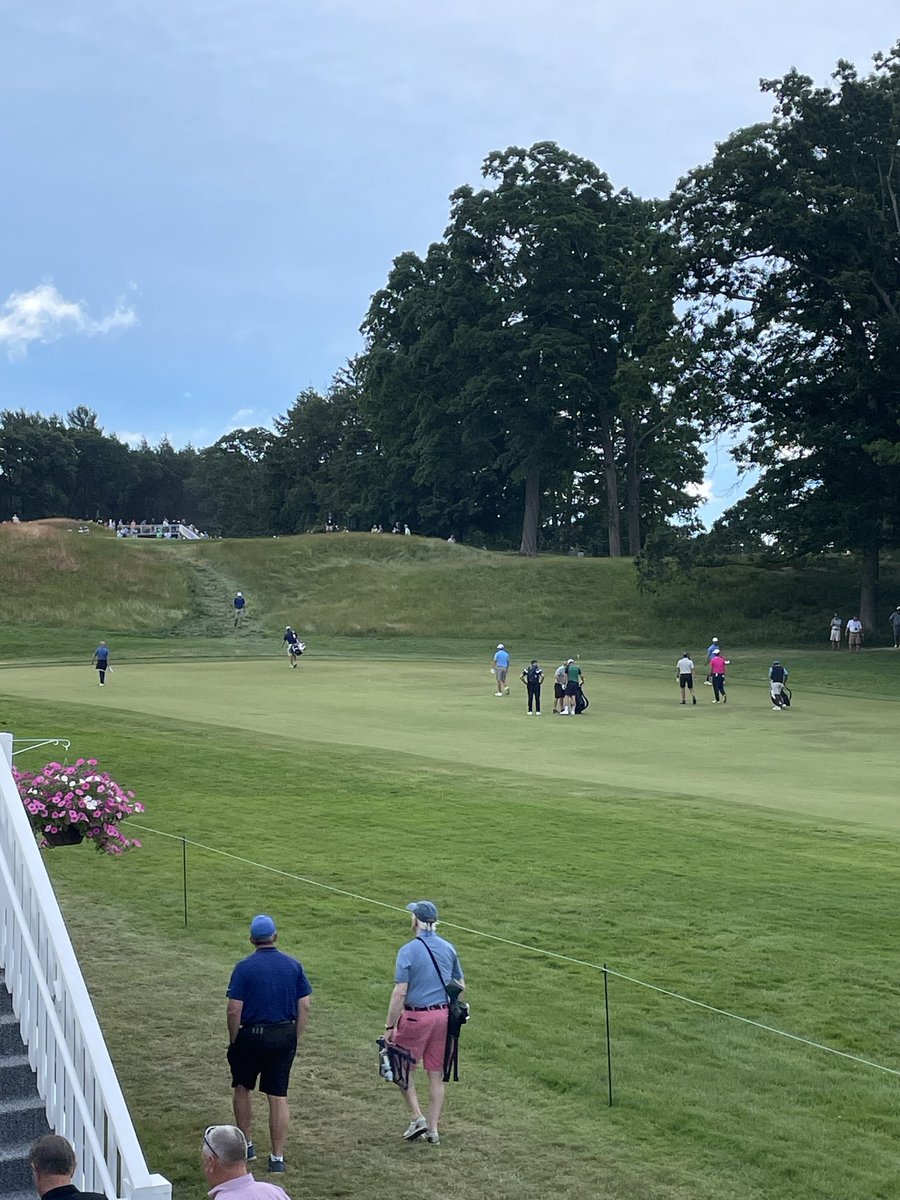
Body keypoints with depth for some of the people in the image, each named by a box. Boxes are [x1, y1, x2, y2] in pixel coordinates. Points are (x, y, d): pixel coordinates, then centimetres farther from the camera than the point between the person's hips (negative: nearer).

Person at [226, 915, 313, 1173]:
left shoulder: (244, 967, -10)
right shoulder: (293, 966, 0)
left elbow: (234, 1010, -12)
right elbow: (304, 1007, 0)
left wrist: (233, 1041, 1)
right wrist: (294, 1040, 9)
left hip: (252, 1035, -2)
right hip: (285, 1035, 3)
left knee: (242, 1088, 20)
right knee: (278, 1097, 6)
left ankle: (246, 1144, 26)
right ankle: (277, 1157, 8)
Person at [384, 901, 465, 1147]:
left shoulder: (408, 951, -13)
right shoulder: (448, 948, 4)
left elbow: (400, 993, -17)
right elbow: (460, 985, 10)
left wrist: (389, 1027, -12)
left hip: (416, 1016, -5)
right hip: (444, 1015, 5)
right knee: (436, 1074, 11)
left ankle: (417, 1117, 4)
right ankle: (433, 1129, 15)